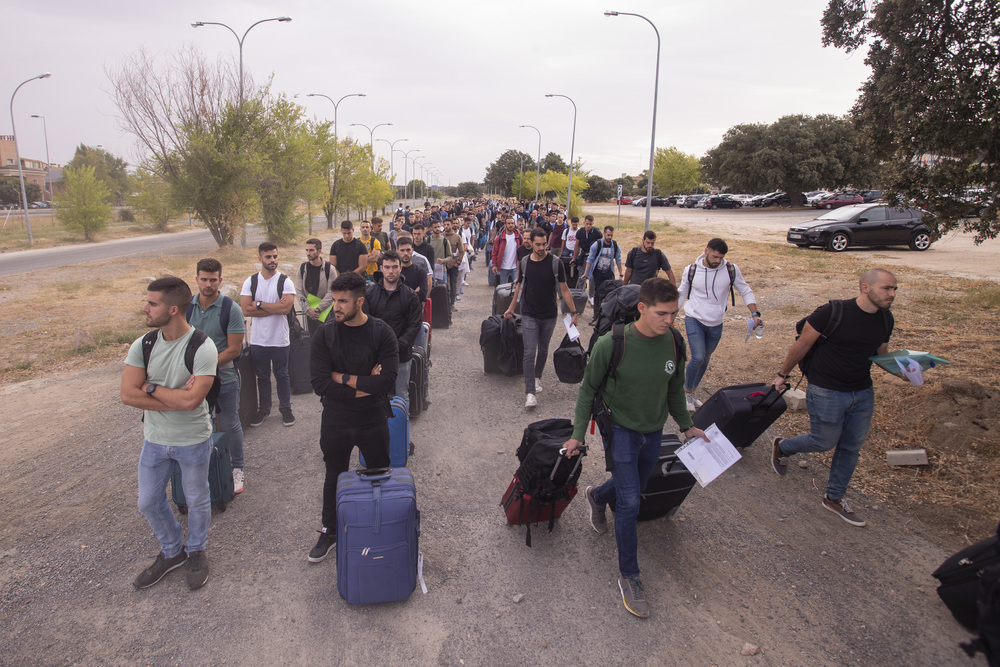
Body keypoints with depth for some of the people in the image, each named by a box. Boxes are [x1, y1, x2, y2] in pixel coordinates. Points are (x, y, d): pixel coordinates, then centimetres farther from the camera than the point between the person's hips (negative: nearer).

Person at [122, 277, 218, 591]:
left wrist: (151, 388, -17)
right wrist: (175, 397, -21)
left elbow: (191, 400, -29)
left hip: (193, 441, -5)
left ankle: (195, 551, 40)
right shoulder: (142, 345, -7)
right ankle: (172, 551, 41)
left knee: (197, 500, 14)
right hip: (155, 438, 5)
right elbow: (128, 394, -14)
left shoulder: (202, 347, -22)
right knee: (148, 501, 18)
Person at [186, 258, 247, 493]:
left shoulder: (231, 309, -13)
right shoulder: (187, 306, -1)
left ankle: (237, 469, 26)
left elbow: (234, 350, -14)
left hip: (225, 376, -3)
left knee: (230, 425, 9)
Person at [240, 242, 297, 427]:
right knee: (262, 376, 17)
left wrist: (259, 304, -16)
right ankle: (264, 409, 32)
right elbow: (245, 309, -12)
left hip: (279, 340, -2)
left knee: (282, 375, 13)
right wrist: (275, 307, -16)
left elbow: (286, 307, -21)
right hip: (258, 340, 2)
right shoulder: (250, 282, -1)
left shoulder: (285, 282, -7)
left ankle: (285, 408, 28)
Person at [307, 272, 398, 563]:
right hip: (335, 422, 1)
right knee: (335, 478, 19)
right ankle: (330, 532, 42)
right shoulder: (325, 334, -9)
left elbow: (388, 382, -23)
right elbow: (320, 384, -18)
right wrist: (364, 385, -20)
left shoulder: (382, 333, -13)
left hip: (373, 421, -1)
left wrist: (343, 378, -19)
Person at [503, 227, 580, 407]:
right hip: (529, 315, 0)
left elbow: (564, 290, -4)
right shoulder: (524, 263, -2)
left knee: (543, 350, 16)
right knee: (529, 352, -8)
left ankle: (537, 377, 40)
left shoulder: (555, 262, -8)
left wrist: (574, 312, -6)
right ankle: (530, 392, -9)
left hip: (549, 316, 0)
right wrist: (511, 308, 17)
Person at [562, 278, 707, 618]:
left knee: (634, 487, 22)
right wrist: (578, 433, -7)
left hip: (653, 432, 5)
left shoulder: (674, 343, -10)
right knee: (630, 503, -7)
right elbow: (588, 389, -9)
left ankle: (597, 497, 56)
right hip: (620, 430, -5)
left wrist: (686, 425, 17)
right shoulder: (612, 344, -23)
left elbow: (675, 389, 8)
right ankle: (629, 577, 12)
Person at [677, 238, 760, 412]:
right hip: (694, 320, -3)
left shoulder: (731, 270, -6)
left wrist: (755, 314, -7)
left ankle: (692, 392, 31)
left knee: (705, 360, 14)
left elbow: (745, 292, 4)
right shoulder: (691, 270, -7)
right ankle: (686, 392, 5)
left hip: (716, 324, 3)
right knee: (698, 358, -17)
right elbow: (681, 294, 7)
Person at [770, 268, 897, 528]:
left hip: (863, 394, 6)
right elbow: (802, 345, -11)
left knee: (851, 447, 13)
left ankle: (834, 497, 32)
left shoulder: (885, 320, 1)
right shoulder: (832, 312, -20)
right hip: (827, 393, -6)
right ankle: (782, 447, 36)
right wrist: (783, 374, -2)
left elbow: (881, 354, 15)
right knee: (825, 442, 6)